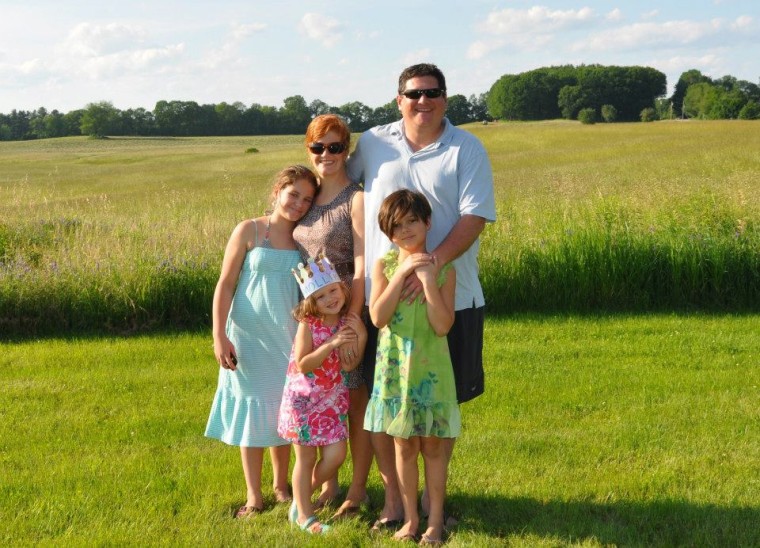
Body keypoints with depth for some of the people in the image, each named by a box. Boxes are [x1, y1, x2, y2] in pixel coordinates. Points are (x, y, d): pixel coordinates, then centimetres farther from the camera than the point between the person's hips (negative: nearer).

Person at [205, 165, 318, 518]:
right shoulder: (249, 231, -6)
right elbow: (225, 285, -6)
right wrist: (219, 336, -12)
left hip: (289, 341, 3)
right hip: (250, 340, -3)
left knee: (283, 413, 11)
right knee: (251, 414, 5)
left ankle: (281, 486, 29)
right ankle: (254, 497, 16)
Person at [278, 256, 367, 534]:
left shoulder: (347, 324, -2)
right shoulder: (308, 325, -14)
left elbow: (348, 366, -5)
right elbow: (302, 365, -20)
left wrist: (360, 337, -19)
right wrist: (330, 344, -26)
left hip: (332, 400, 5)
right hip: (304, 399, -4)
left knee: (336, 455, 1)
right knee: (306, 458, 4)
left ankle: (302, 497, 24)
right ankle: (304, 515, 17)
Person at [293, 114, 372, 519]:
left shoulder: (357, 198, -10)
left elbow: (362, 266, -16)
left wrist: (352, 323, -22)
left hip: (347, 314, -6)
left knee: (355, 405, 5)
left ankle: (358, 490, 18)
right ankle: (328, 484, 27)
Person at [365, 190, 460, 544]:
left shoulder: (443, 269, -5)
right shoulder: (384, 266, -1)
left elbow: (443, 325, -14)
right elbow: (378, 318, -13)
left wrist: (428, 279, -19)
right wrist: (402, 273, -17)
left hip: (431, 368, -1)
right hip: (395, 367, 1)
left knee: (433, 446, 6)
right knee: (404, 446, 10)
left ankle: (434, 521, 17)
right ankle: (410, 518, 23)